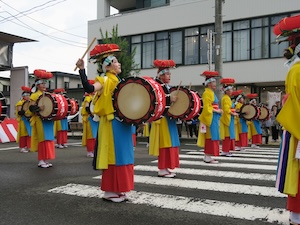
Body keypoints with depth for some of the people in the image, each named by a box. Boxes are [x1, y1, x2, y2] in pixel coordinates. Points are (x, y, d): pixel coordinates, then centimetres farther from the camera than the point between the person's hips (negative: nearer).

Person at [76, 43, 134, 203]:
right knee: (113, 157, -5)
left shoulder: (119, 82, 16)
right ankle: (110, 192, 6)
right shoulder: (104, 81, -9)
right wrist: (81, 70, -34)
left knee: (122, 157, 11)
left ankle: (118, 190, 21)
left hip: (122, 124, 8)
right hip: (112, 124, -8)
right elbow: (89, 88, -29)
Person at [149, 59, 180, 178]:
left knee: (170, 144, 10)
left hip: (170, 119, 9)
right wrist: (169, 99, -28)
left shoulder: (168, 87, 17)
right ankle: (162, 170, 1)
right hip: (162, 119, -9)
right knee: (165, 144, -6)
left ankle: (167, 168, 18)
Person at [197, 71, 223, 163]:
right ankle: (208, 157, -4)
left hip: (214, 118, 10)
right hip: (210, 118, -10)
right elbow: (207, 107, -19)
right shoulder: (207, 93, -12)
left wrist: (218, 111, 7)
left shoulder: (212, 93, 18)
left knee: (212, 137, 11)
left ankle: (207, 156, 17)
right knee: (211, 137, -8)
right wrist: (217, 111, -18)